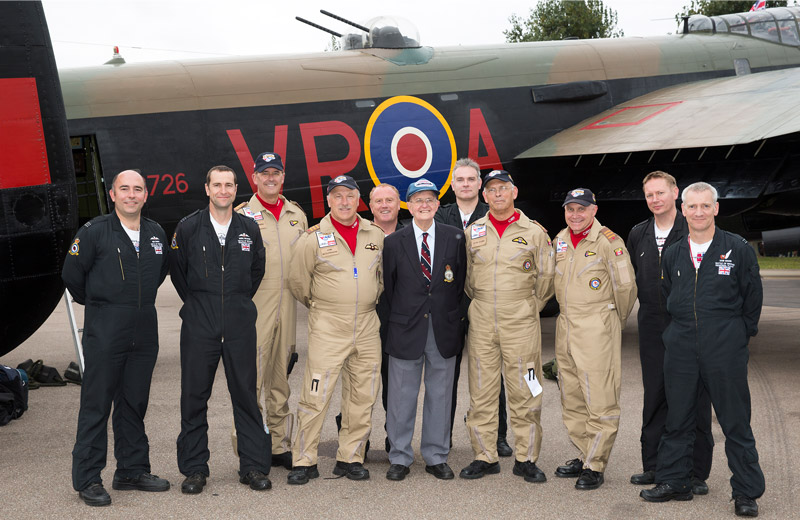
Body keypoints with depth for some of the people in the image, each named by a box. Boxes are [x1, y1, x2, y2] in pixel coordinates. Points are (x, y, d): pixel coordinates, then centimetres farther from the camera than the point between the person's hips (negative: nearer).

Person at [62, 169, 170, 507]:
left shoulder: (156, 234, 10)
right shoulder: (94, 232, -6)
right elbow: (72, 274, 0)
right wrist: (97, 303, 10)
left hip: (144, 327, 5)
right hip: (105, 329, -5)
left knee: (135, 402, 11)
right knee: (96, 403, -2)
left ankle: (133, 470, 21)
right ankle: (88, 479, 4)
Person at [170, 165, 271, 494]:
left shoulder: (249, 229, 5)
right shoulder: (188, 228, 0)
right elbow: (177, 270, 9)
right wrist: (197, 304, 11)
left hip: (240, 324, 1)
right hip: (199, 326, -1)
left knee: (246, 394, 4)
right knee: (194, 397, 4)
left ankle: (254, 466, 13)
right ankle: (194, 468, 14)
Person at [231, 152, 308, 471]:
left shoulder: (297, 215, 15)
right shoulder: (243, 214, -1)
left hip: (286, 305, 5)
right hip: (254, 305, -5)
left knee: (281, 377, 11)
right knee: (251, 377, -6)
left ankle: (280, 446, 18)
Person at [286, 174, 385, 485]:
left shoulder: (376, 235, 8)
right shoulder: (314, 238, -3)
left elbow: (384, 273, 21)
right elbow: (298, 280, 5)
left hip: (366, 327, 4)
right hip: (327, 328, -4)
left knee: (362, 397, 7)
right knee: (315, 396, -6)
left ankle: (350, 458, 19)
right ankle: (304, 462, 5)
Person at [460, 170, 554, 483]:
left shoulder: (534, 232, 2)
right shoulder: (473, 232, 8)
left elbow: (546, 278, 9)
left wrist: (527, 308, 10)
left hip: (521, 324, -2)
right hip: (481, 324, 2)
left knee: (524, 393, 0)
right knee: (481, 393, 4)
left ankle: (526, 459, 10)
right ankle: (485, 457, 14)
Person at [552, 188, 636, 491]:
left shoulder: (608, 241, -10)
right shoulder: (560, 240, 11)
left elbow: (625, 286, -5)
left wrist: (615, 321, 6)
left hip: (597, 329, -7)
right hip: (565, 328, 7)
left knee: (600, 402, -5)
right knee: (571, 401, 13)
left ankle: (595, 466, 2)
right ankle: (584, 456, 25)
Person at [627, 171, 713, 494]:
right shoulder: (638, 235, 10)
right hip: (653, 331, 4)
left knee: (695, 399, 0)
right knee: (654, 398, 10)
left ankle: (696, 472, 8)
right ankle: (653, 466, 20)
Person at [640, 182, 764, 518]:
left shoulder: (738, 249, -2)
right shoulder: (672, 255, 8)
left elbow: (753, 298, 4)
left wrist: (738, 334, 8)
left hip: (725, 351, -3)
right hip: (681, 349, 4)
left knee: (735, 421, 1)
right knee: (678, 418, 10)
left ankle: (746, 493, 11)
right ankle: (674, 482, 22)